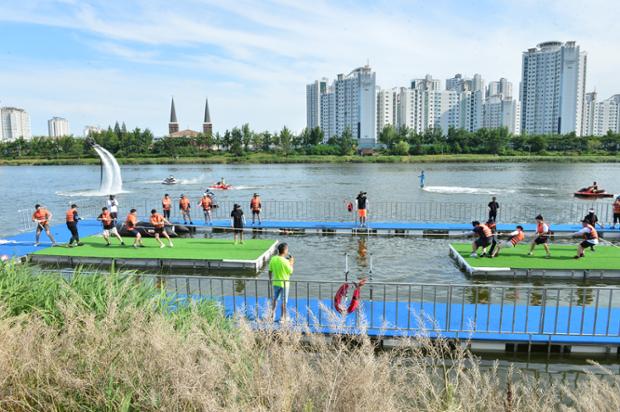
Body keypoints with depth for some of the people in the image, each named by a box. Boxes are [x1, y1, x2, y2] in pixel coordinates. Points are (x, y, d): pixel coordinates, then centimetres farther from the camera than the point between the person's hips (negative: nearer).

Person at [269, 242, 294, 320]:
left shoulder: (273, 259, -7)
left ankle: (272, 314, 29)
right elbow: (290, 272, -14)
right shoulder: (285, 261, -24)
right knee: (284, 301, 9)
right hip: (284, 283, -5)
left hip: (275, 283, 5)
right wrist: (291, 263, 0)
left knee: (275, 298, 23)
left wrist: (270, 279, 16)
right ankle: (283, 317, 19)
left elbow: (270, 271, 1)